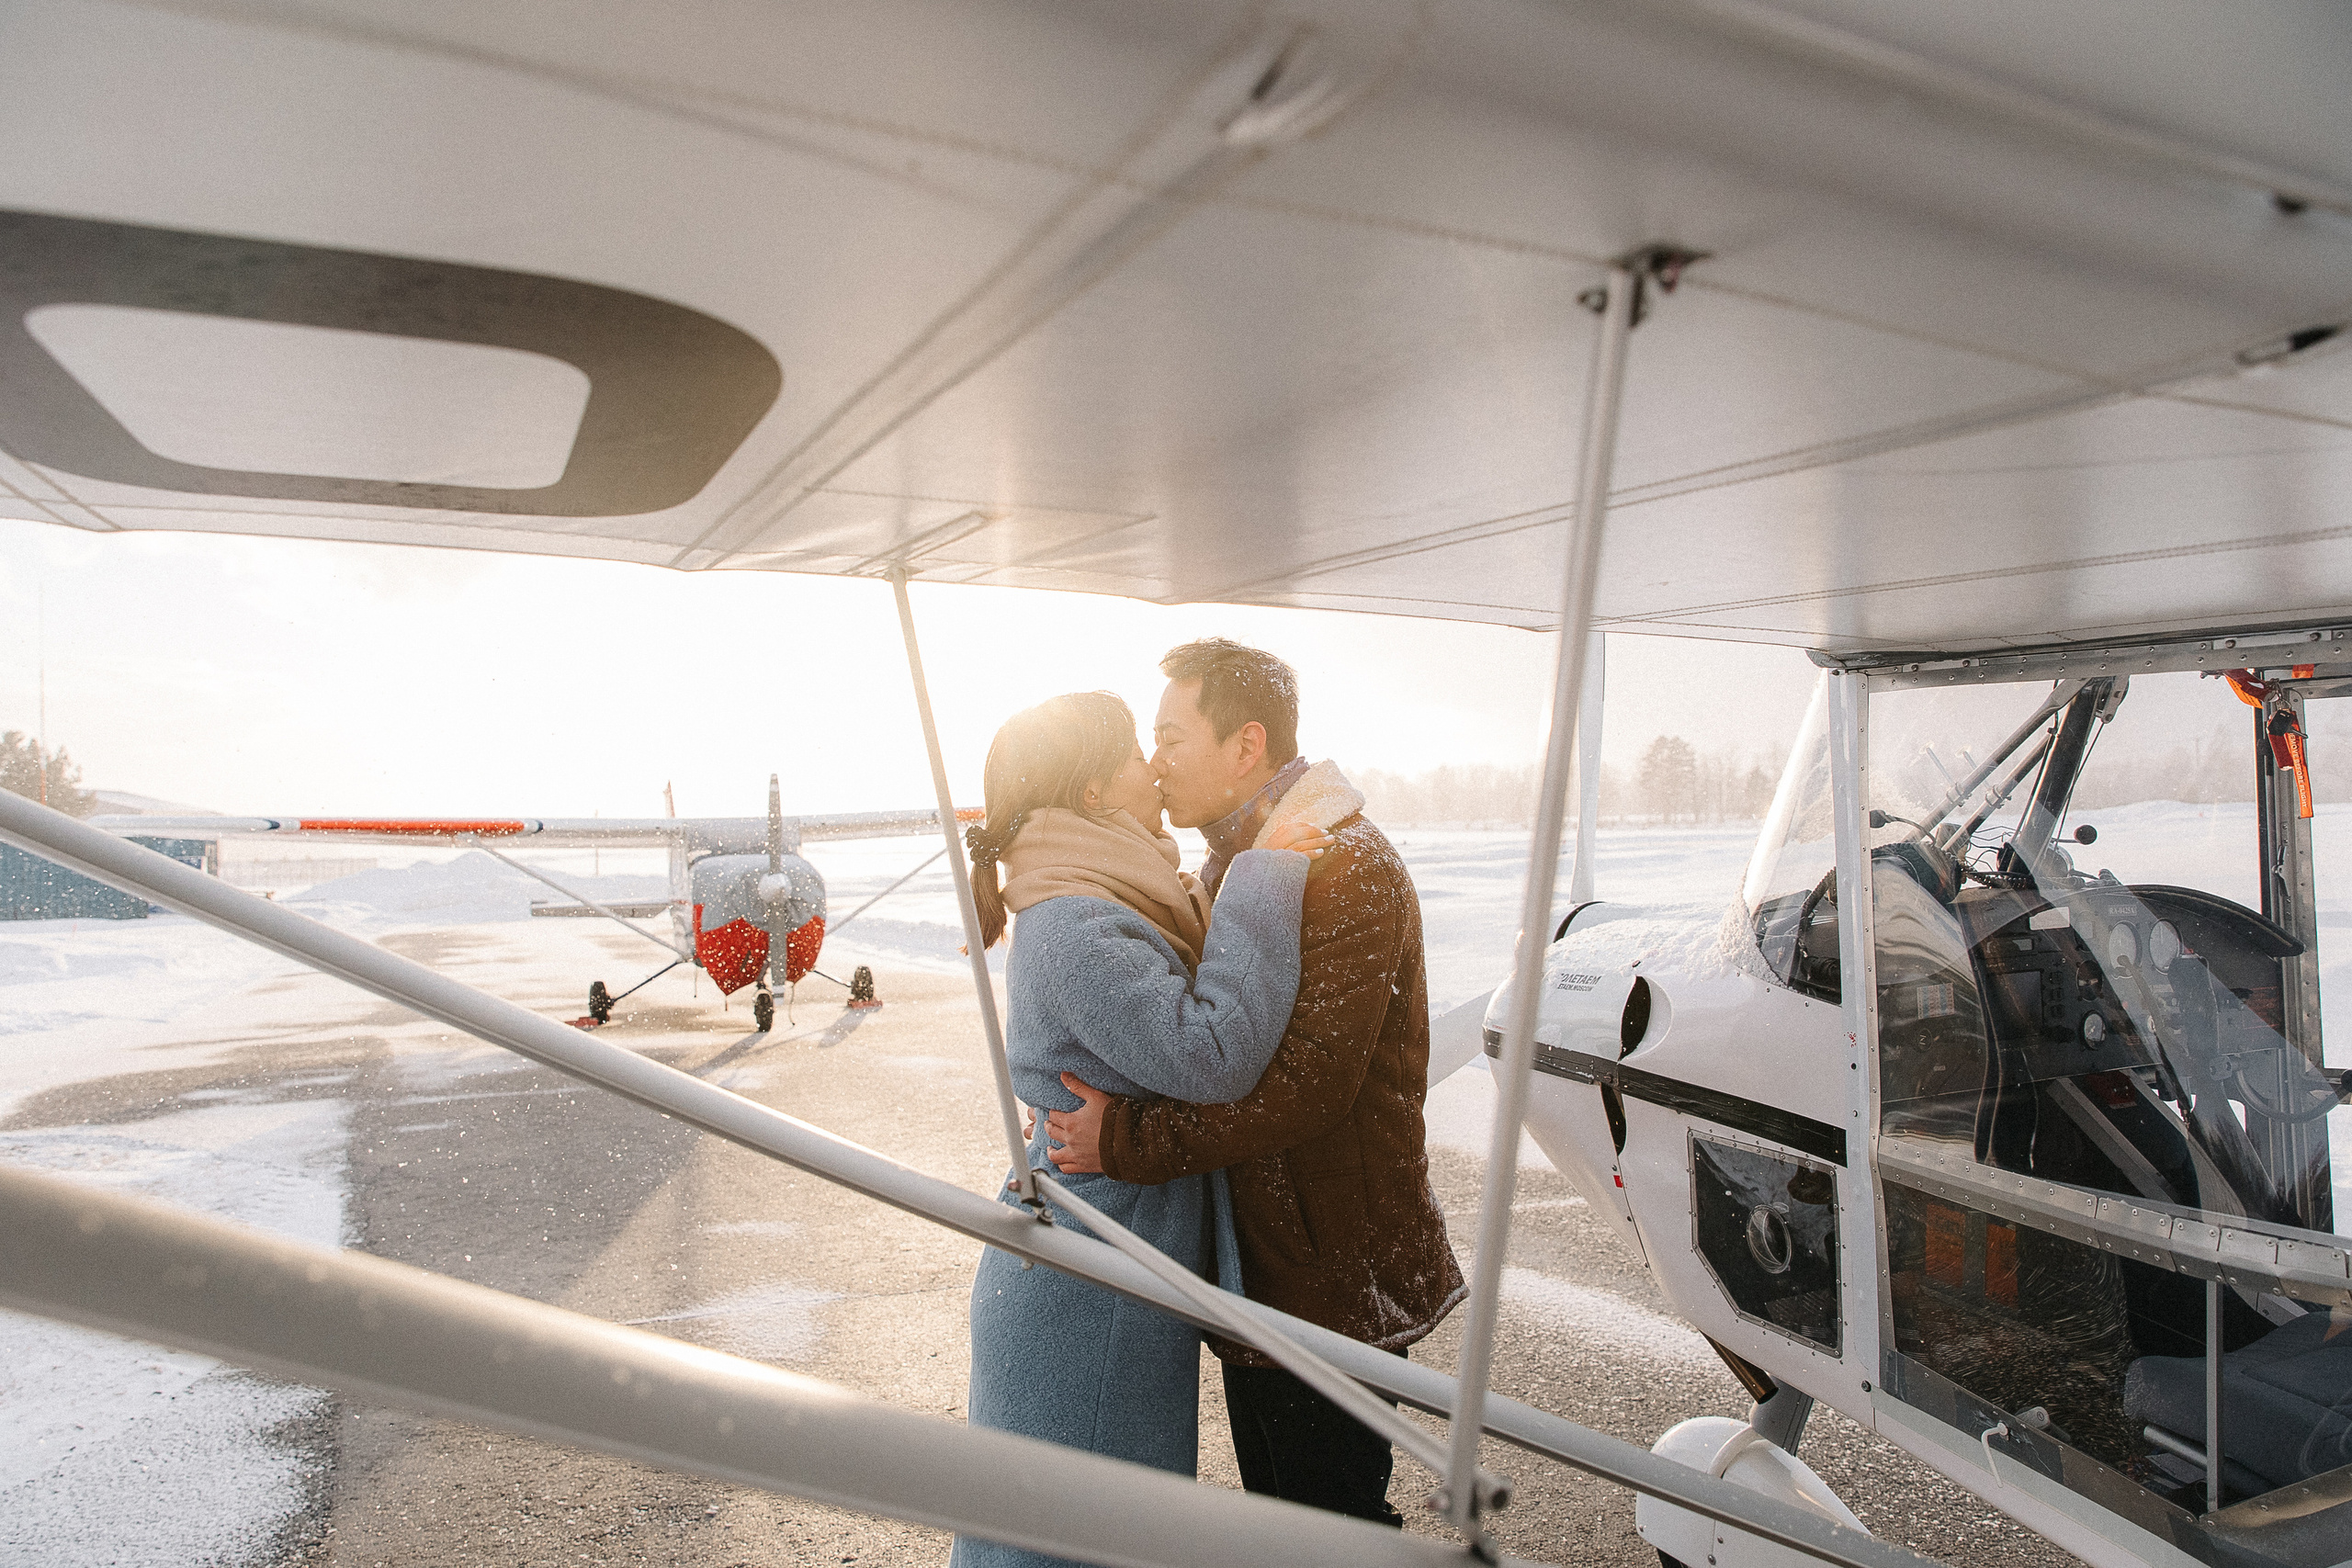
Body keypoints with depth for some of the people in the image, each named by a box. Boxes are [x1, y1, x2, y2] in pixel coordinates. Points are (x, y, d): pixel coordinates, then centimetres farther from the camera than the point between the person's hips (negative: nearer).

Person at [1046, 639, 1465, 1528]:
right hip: (1259, 1257, 10)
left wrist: (1128, 1142, -24)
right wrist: (1094, 1104, 4)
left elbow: (1308, 1085, -28)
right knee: (1272, 1508, 23)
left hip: (1334, 1277, -9)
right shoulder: (1234, 864, 12)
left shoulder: (1349, 868, -20)